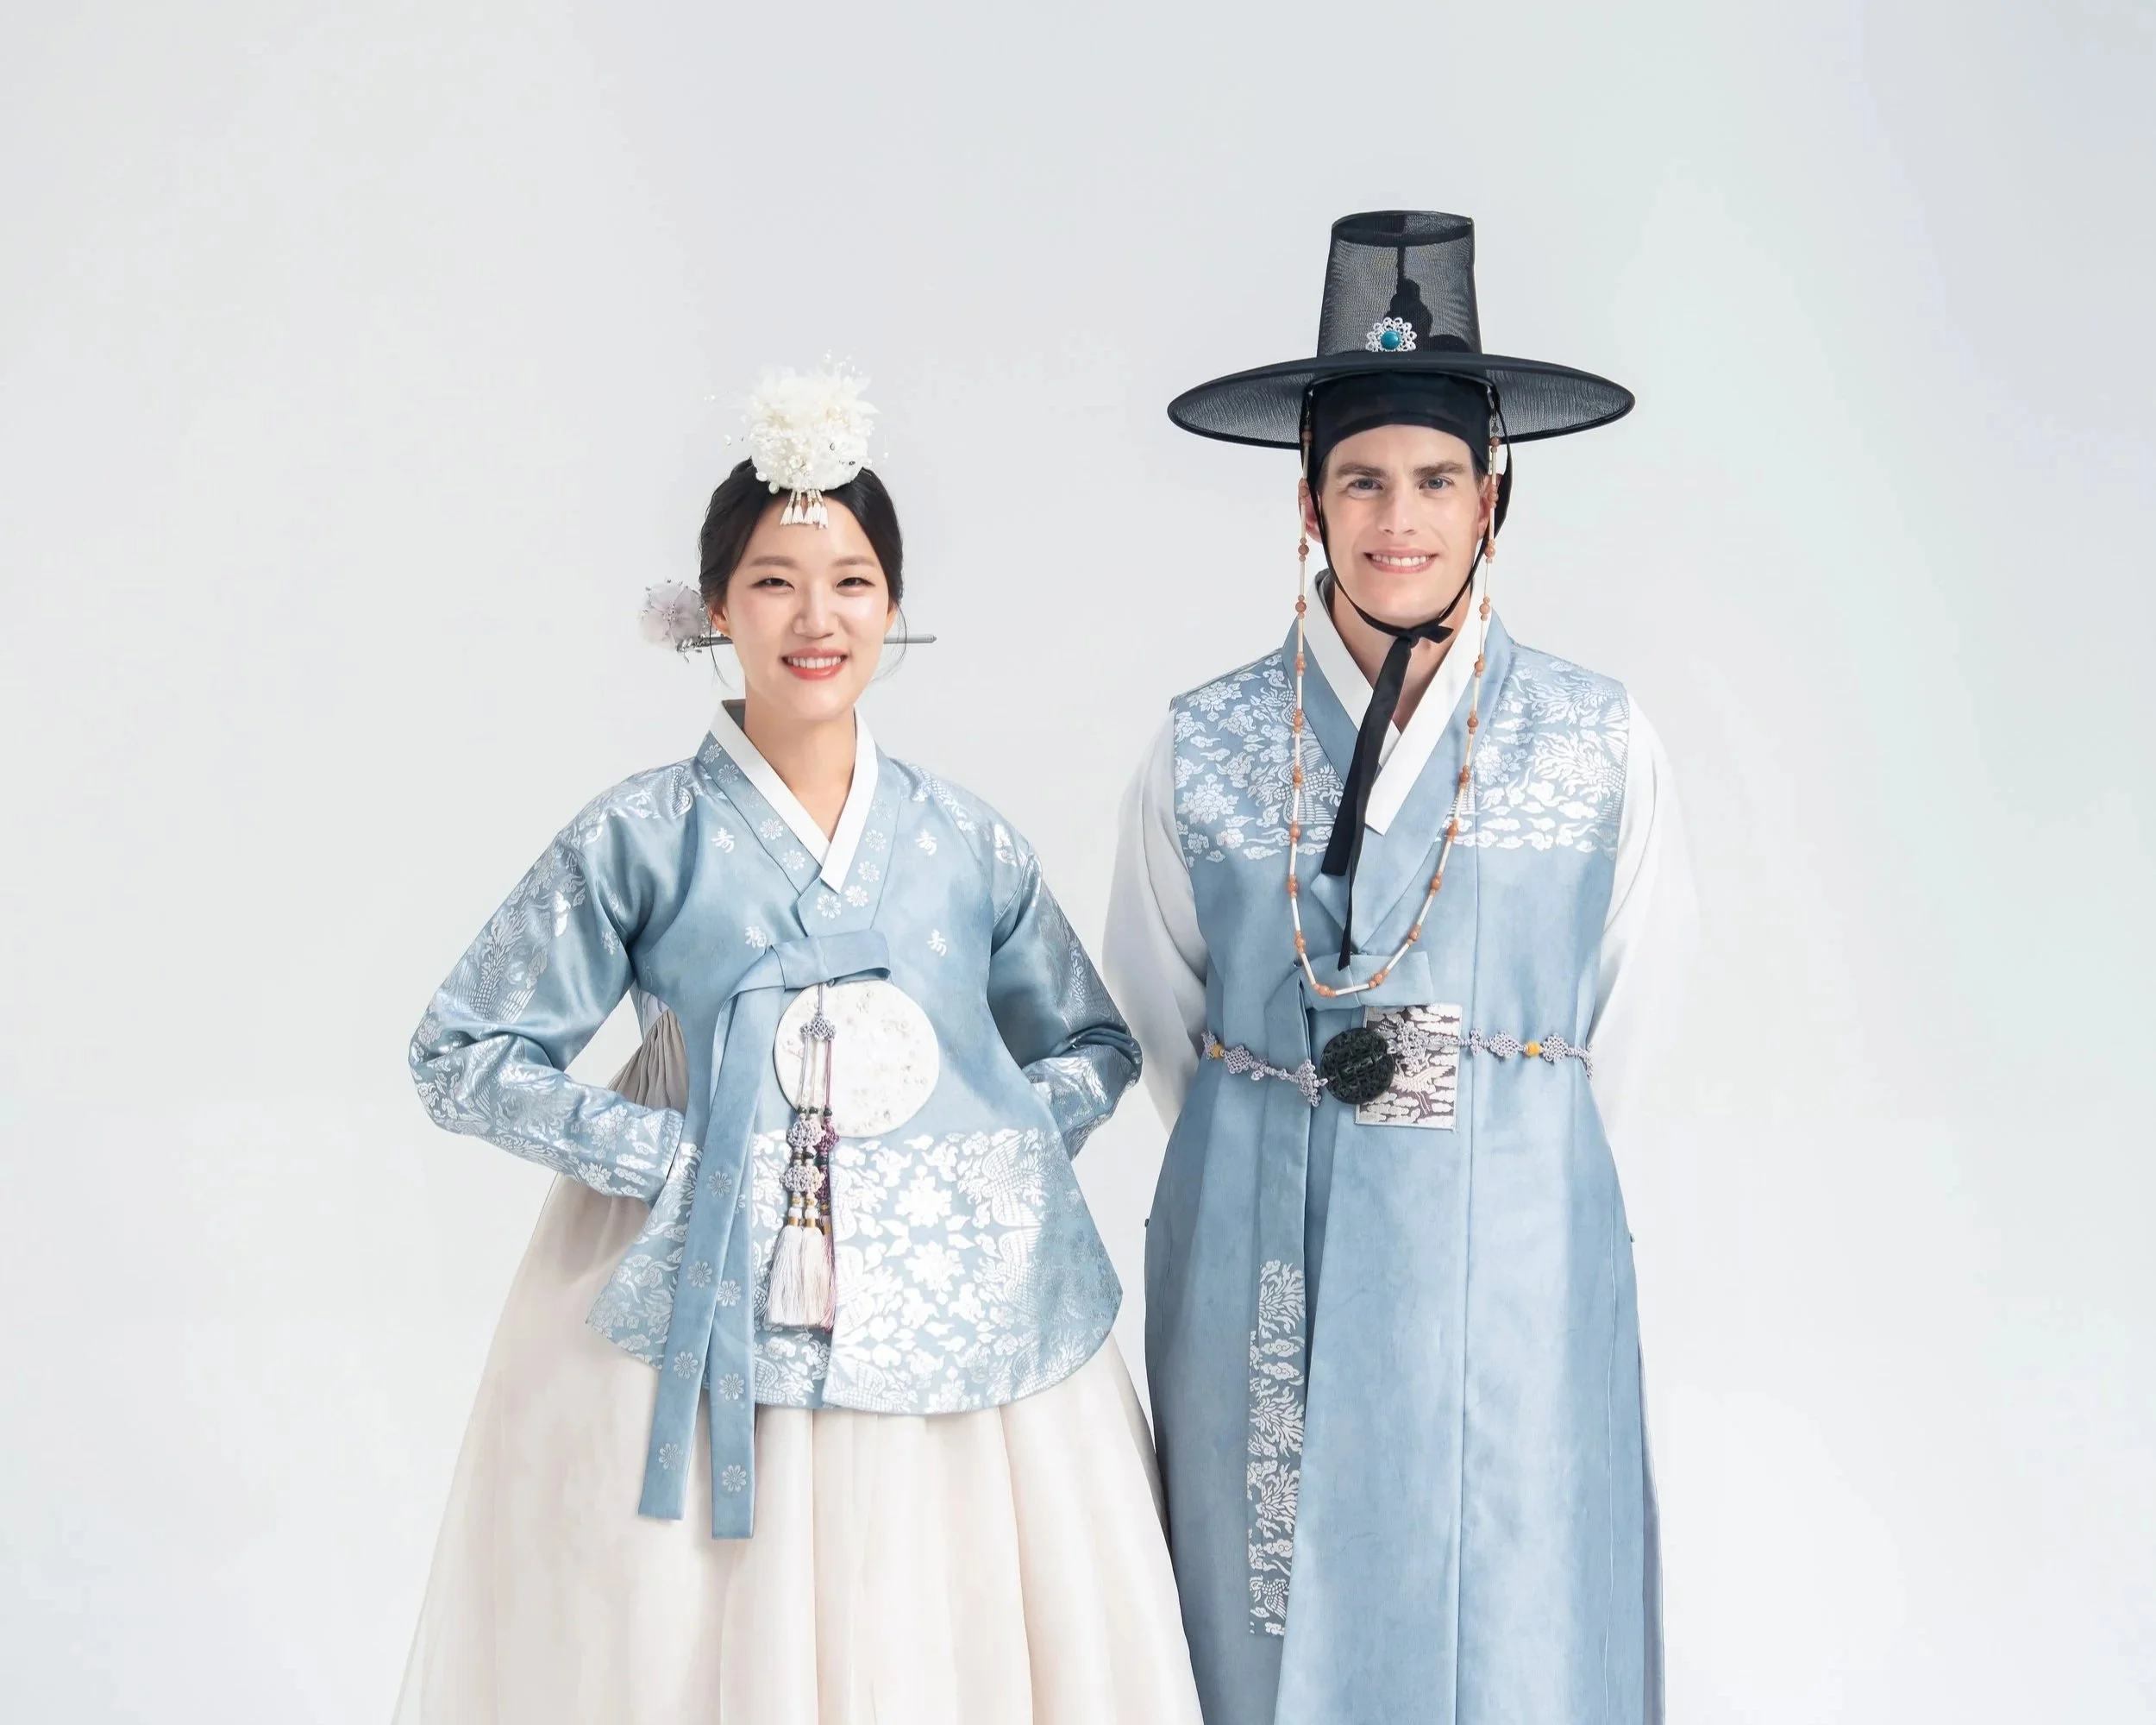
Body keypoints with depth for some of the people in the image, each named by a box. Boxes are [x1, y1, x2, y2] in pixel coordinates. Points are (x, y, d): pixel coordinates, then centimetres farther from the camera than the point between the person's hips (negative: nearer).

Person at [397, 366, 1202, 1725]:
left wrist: (1002, 1148, -3)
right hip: (714, 1346, -2)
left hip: (958, 1342, 2)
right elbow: (463, 1056, 0)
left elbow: (1097, 1047, 16)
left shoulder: (967, 844, 6)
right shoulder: (643, 841, -2)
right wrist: (669, 1158, -10)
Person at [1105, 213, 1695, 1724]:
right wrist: (1284, 1153, 11)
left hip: (1515, 1260, 0)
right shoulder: (1206, 749, -1)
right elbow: (1164, 1021, 10)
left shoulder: (1601, 744, -1)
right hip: (1264, 1261, 0)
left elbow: (1623, 1017, 8)